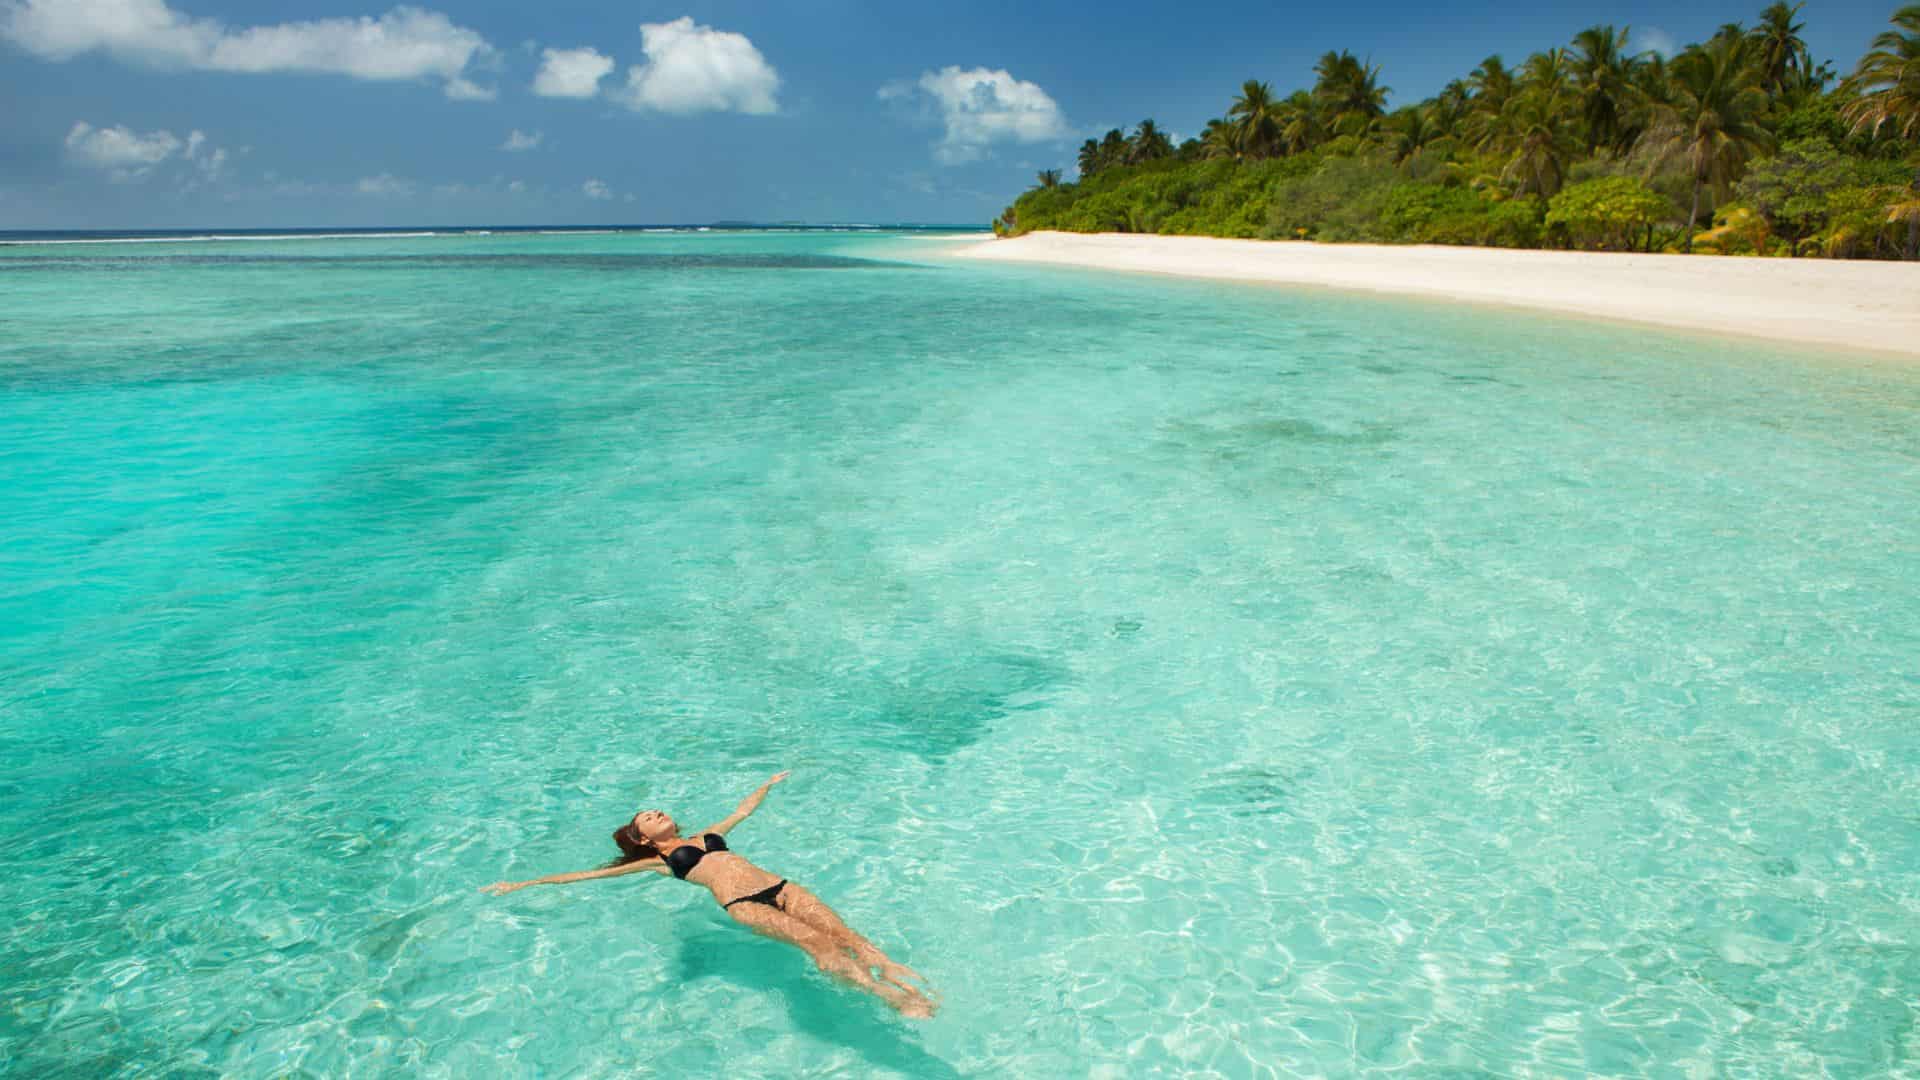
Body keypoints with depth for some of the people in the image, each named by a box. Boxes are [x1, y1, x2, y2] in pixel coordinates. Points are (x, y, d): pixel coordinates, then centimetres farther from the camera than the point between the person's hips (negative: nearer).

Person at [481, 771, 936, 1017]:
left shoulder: (707, 836, 31)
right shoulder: (657, 861, 16)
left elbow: (744, 810, 46)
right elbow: (589, 873, 14)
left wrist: (769, 783, 61)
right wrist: (522, 884, 12)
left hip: (777, 887, 5)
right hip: (741, 904, -5)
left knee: (840, 931, -19)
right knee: (813, 940, -27)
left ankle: (904, 977, -30)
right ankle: (886, 996, -35)